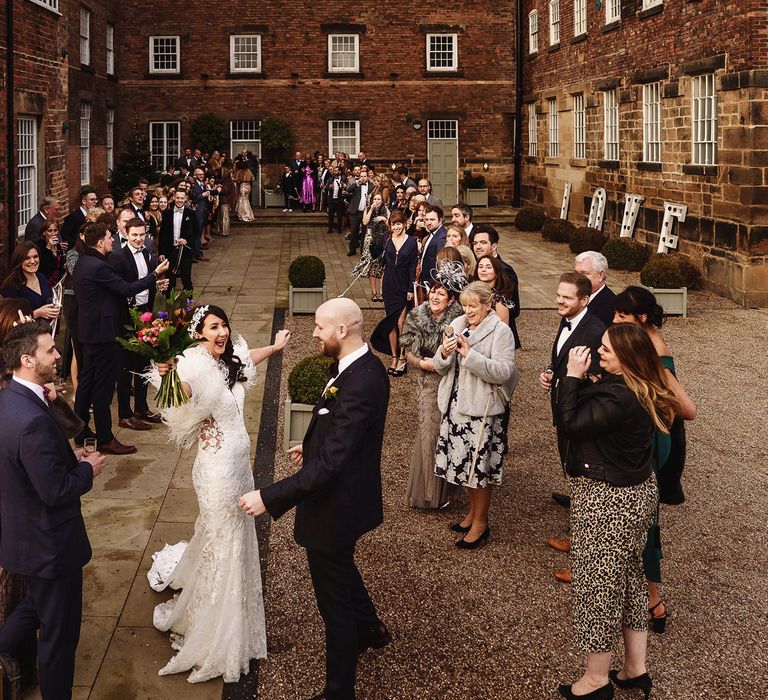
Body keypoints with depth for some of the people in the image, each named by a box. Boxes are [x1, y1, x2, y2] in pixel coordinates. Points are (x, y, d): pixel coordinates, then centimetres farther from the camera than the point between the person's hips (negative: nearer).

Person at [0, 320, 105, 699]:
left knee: (36, 603, 34)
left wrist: (70, 458, 4)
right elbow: (55, 491, -28)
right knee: (59, 631, 11)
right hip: (49, 543, -9)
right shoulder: (33, 420, -33)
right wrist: (88, 469, -12)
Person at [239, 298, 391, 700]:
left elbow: (328, 466, -35)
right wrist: (313, 446, 23)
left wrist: (268, 498, -32)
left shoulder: (358, 386, -34)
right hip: (348, 494, 10)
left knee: (335, 599, 8)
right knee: (341, 570, 34)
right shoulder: (366, 365, -3)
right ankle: (370, 629, 57)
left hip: (334, 507, -10)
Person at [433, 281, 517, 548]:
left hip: (482, 409, -6)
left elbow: (504, 372, -19)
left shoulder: (501, 331, -10)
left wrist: (471, 355, -24)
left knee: (479, 465, 0)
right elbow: (441, 368, 8)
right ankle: (473, 512, 33)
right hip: (456, 405, 6)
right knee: (464, 462, 15)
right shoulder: (457, 325, 7)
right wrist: (444, 353, -14)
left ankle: (480, 523, 14)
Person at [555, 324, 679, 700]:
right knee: (629, 578, 19)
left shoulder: (617, 398, -29)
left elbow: (569, 424, -23)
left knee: (597, 584, 4)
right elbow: (589, 416, 7)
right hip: (636, 491, 10)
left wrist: (573, 376, -18)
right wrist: (578, 381, -5)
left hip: (608, 500, -10)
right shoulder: (641, 389, 3)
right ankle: (635, 669, 31)